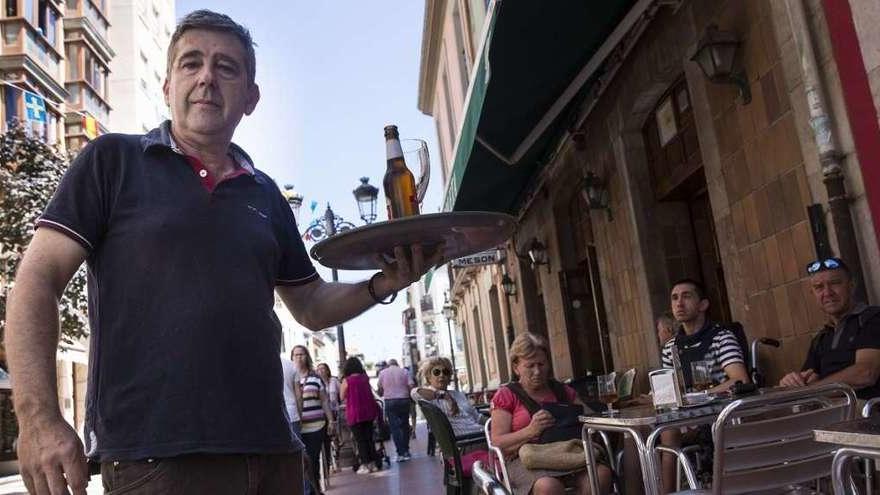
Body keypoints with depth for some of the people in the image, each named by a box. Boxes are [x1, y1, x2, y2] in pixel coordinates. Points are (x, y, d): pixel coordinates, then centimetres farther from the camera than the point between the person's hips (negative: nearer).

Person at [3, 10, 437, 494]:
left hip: (270, 449, 5)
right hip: (152, 453, -5)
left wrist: (380, 286, 0)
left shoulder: (266, 195, 14)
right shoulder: (113, 160, 2)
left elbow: (312, 306, 20)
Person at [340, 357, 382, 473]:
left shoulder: (347, 380, -10)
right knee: (369, 438, 13)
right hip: (368, 412, 4)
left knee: (360, 440, 2)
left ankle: (365, 465, 1)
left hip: (355, 413, -4)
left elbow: (342, 397, -1)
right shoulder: (365, 378, 3)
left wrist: (341, 385, 10)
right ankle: (373, 463, 16)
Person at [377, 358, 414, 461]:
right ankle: (406, 451, 14)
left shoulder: (382, 373, 5)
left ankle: (401, 453, -7)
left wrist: (382, 395, 26)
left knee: (394, 427, -1)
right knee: (405, 425, 11)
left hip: (389, 401, -1)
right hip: (404, 400, 1)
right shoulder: (404, 371, 5)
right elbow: (411, 386, -2)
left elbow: (380, 390, 6)